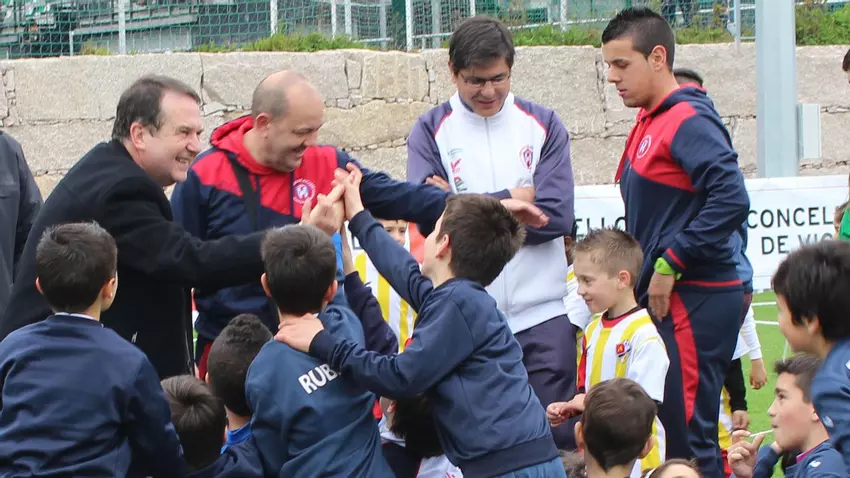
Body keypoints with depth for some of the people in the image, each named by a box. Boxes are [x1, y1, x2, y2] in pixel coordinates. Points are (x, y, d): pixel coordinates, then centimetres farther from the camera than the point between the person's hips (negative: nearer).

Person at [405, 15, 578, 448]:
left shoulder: (543, 126, 6)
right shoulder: (430, 132, 4)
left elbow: (556, 216, -6)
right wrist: (511, 201, -9)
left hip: (541, 311, 0)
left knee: (558, 430, 2)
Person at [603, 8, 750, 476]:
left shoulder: (689, 121, -13)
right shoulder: (650, 123, 15)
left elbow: (731, 200, -24)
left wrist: (671, 265, -18)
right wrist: (644, 271, 10)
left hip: (694, 300, -10)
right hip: (662, 298, 10)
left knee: (688, 434, -9)